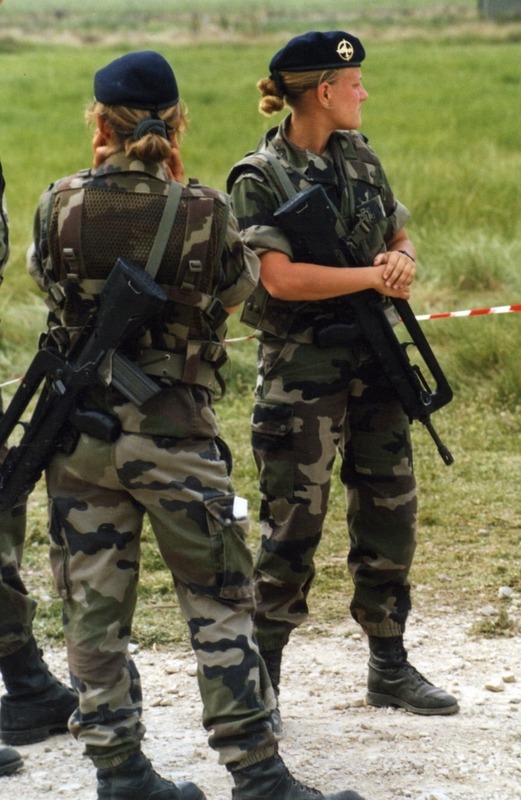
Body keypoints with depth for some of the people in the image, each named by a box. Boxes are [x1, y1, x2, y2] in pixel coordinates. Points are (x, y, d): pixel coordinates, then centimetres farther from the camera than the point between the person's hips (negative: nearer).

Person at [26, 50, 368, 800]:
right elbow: (239, 287, 6)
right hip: (173, 434, -2)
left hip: (77, 432, 2)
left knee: (94, 607, 11)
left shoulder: (61, 206, -5)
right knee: (219, 606, 5)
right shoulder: (204, 212, -11)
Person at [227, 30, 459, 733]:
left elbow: (399, 237, 15)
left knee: (390, 510, 11)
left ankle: (389, 668, 24)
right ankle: (262, 683, 8)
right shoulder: (260, 178, -11)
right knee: (293, 525, -3)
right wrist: (373, 276, -17)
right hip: (300, 366, -6)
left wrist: (402, 261, -9)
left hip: (372, 357, 7)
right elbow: (280, 278, -20)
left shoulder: (360, 157, 8)